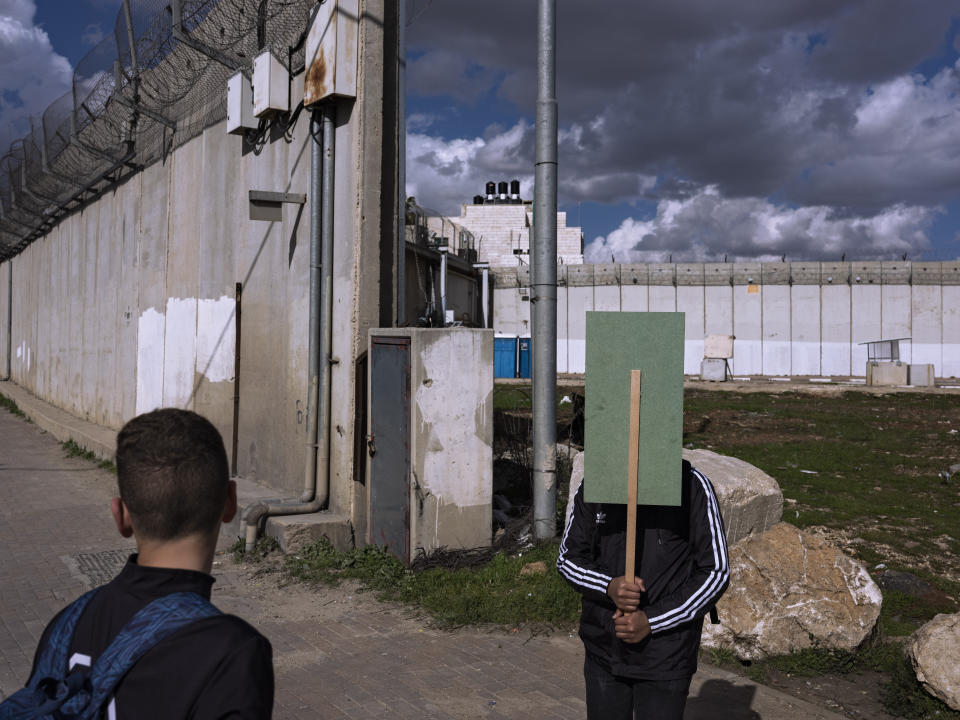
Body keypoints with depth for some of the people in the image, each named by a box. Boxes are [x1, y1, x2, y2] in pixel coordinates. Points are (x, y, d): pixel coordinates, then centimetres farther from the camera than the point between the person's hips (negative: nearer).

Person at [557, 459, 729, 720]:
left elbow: (715, 573, -8)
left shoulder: (692, 486, -11)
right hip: (603, 650, 3)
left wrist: (650, 621, -15)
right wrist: (609, 586, -15)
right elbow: (568, 557, 6)